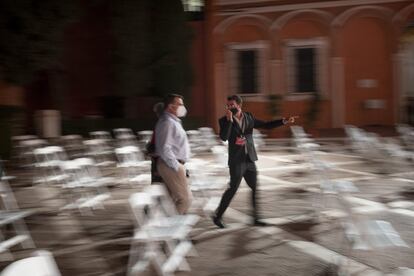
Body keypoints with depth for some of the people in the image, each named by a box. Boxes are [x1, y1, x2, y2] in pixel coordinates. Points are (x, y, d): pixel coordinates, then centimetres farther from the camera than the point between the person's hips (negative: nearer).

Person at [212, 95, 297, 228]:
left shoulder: (249, 117, 7)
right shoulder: (224, 120, -6)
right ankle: (217, 216, 8)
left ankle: (255, 218, 17)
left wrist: (284, 121, -1)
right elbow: (224, 137, -20)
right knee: (233, 188, -5)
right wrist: (229, 120, -24)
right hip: (236, 160, -5)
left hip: (249, 159, 5)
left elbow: (266, 125, 8)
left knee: (255, 188, 7)